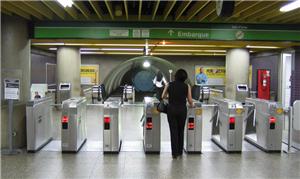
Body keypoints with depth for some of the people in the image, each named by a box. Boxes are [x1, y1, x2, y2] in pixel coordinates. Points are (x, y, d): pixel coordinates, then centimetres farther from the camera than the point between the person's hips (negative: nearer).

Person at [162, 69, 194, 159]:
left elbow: (163, 96, 8)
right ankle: (180, 151, 23)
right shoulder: (187, 86, -3)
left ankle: (175, 152, 3)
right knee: (181, 130, 15)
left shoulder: (169, 85, 0)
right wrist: (192, 105, 20)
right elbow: (190, 101, -2)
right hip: (182, 110, 0)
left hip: (171, 109, 0)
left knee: (173, 131, 5)